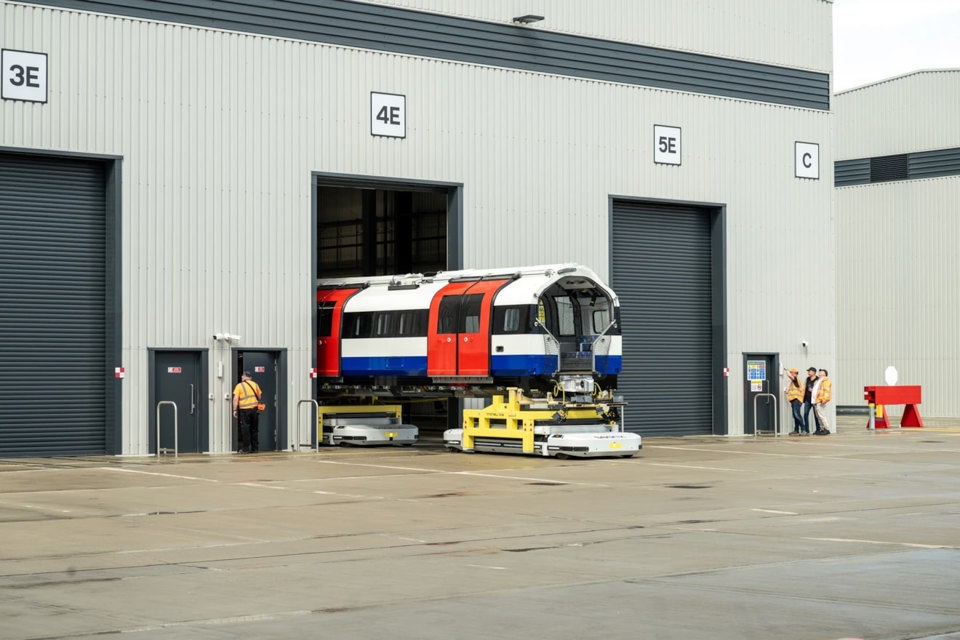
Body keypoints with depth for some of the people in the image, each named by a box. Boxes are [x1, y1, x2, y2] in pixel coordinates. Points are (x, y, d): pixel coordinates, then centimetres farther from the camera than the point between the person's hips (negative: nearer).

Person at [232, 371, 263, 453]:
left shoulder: (239, 385, -1)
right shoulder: (255, 385, 10)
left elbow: (236, 399, -7)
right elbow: (259, 396, 13)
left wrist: (235, 410, -4)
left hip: (244, 409, -3)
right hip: (255, 409, 3)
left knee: (245, 429, 2)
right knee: (254, 429, 11)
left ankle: (246, 449, 1)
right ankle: (255, 448, 12)